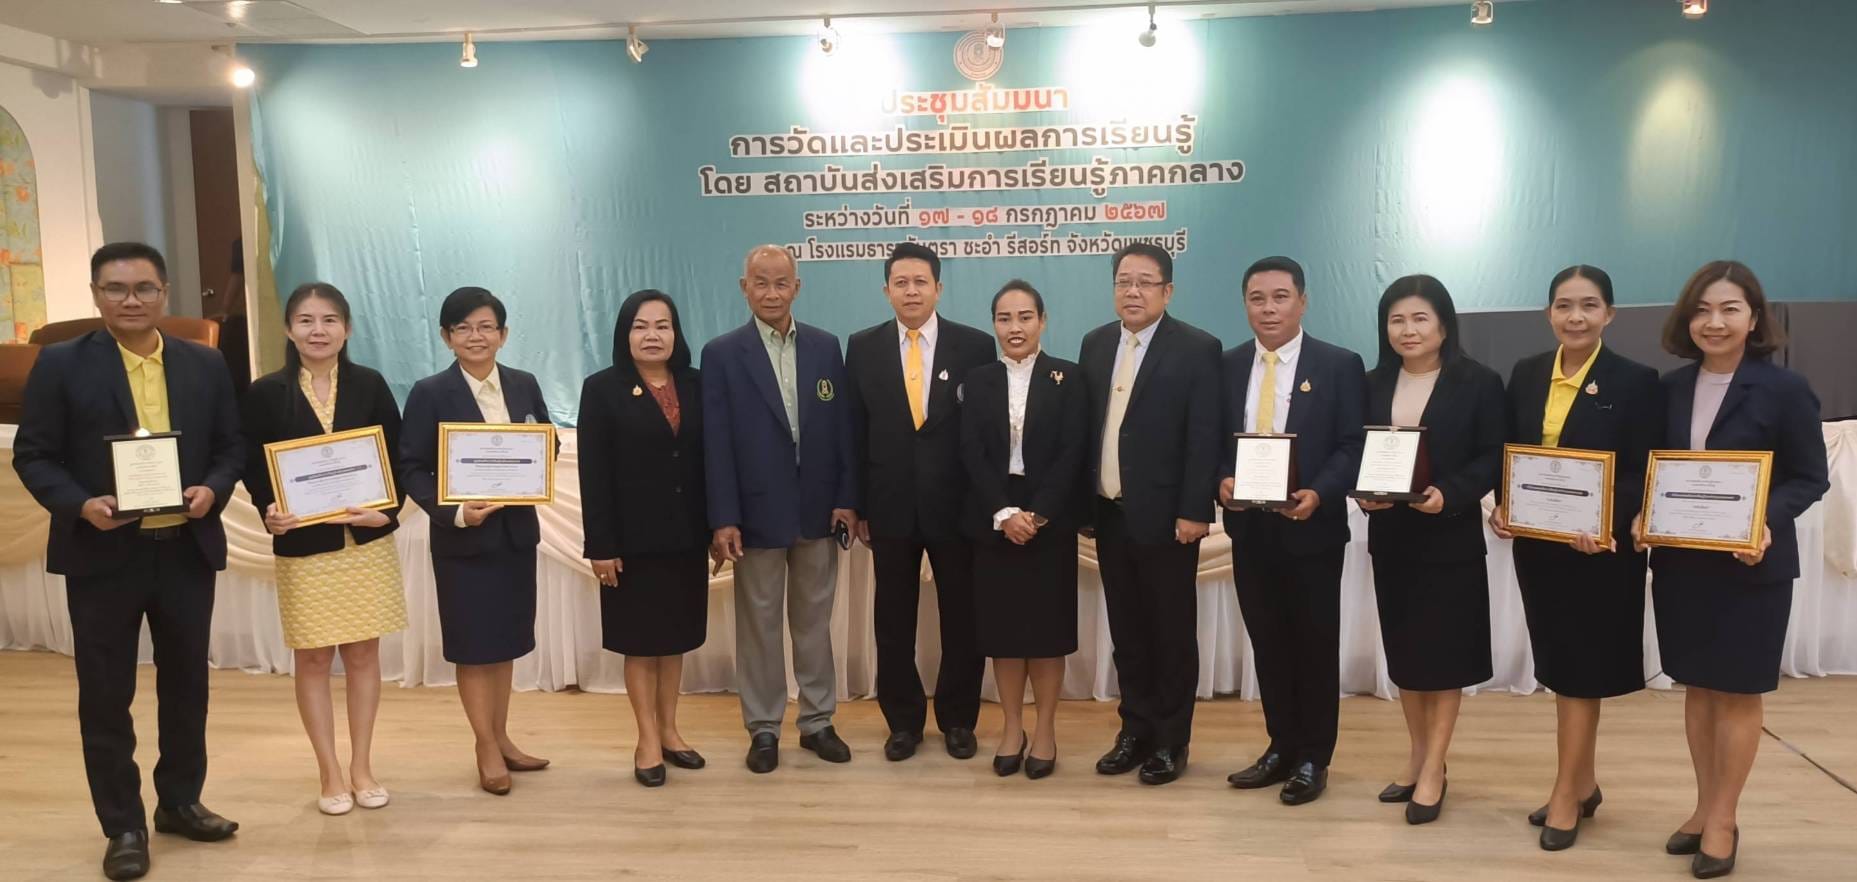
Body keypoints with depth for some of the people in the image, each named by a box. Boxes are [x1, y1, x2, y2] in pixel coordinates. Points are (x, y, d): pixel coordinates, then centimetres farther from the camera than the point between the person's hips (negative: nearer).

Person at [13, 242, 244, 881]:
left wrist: (212, 490, -12)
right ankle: (124, 826, 17)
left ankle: (180, 803, 30)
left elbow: (232, 447, 8)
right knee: (106, 694, 5)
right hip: (102, 552, -3)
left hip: (187, 548, 3)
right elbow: (33, 454, -3)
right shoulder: (60, 364, -2)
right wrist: (80, 504, -20)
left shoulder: (205, 365, 6)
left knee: (186, 683, 13)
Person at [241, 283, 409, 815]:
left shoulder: (369, 385, 0)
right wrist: (269, 512, -18)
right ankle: (330, 774, 19)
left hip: (367, 542, 1)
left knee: (363, 654, 8)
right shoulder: (266, 393, -2)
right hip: (303, 547, -1)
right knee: (313, 659, 6)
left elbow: (398, 458, 2)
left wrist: (388, 510, -14)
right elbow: (253, 468, 0)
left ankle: (361, 768, 21)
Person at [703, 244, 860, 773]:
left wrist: (848, 500, -1)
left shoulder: (826, 347, 5)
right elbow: (717, 444, -7)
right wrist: (723, 519, -12)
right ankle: (763, 729, 20)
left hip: (819, 509, 2)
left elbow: (843, 428, 5)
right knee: (759, 624, 8)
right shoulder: (722, 354, -3)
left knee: (814, 621, 12)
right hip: (757, 512, -2)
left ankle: (817, 721, 24)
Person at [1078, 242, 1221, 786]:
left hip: (1165, 515, -5)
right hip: (1109, 514, 5)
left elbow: (1204, 438, -11)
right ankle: (1135, 730, 23)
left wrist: (1195, 511, -15)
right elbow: (1085, 426, 10)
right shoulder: (1096, 344, 10)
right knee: (1127, 630, 12)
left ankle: (1171, 740, 17)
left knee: (1172, 632, 6)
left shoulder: (1197, 349, -6)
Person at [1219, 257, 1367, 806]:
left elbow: (1352, 446, -8)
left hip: (1311, 528, -4)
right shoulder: (1228, 366, 8)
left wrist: (1318, 495, -23)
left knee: (1315, 646, 7)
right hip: (1250, 528, 4)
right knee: (1267, 644, 13)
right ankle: (1281, 748, 26)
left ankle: (1314, 759, 20)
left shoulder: (1340, 366, -4)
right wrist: (1222, 481, -12)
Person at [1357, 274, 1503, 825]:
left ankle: (1433, 771, 12)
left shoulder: (1478, 383, -5)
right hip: (1390, 538, 4)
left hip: (1450, 538, -4)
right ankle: (1419, 758, 27)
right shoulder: (1372, 385, 7)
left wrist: (1447, 495, -23)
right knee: (1403, 651, 12)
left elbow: (1491, 459, -8)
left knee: (1444, 654, 3)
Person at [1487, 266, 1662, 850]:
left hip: (1601, 549, -5)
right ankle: (1583, 784, 29)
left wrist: (1605, 524, -26)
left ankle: (1566, 795, 16)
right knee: (1559, 668, 14)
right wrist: (1501, 508, -9)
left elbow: (1644, 476, -11)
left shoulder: (1636, 382, -9)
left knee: (1582, 671, 4)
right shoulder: (1526, 374, 5)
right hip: (1538, 545, 5)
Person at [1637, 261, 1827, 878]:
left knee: (1737, 692, 8)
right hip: (1680, 561, 4)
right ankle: (1705, 806, 29)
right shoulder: (1672, 388, 3)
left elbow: (1811, 478, -8)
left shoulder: (1784, 389, -11)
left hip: (1752, 564, -4)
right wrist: (1645, 514, -9)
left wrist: (1768, 521, -24)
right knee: (1698, 686, 15)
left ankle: (1723, 820, 21)